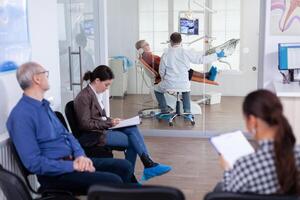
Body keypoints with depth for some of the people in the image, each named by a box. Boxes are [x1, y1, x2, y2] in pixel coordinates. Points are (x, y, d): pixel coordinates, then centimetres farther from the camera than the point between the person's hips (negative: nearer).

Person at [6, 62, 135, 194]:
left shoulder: (44, 105, 11)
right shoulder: (21, 115, -18)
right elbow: (34, 163, -22)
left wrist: (80, 155, -5)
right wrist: (73, 166, -20)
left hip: (72, 160, 9)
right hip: (55, 173, -9)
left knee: (124, 167, 1)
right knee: (113, 182, -24)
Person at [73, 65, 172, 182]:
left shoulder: (96, 94, 12)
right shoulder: (84, 97, -15)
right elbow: (85, 124, -19)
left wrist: (111, 121, 1)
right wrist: (109, 123, -17)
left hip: (101, 130, 8)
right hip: (91, 136, -8)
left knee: (132, 129, -14)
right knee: (132, 140, -16)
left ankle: (149, 165, -16)